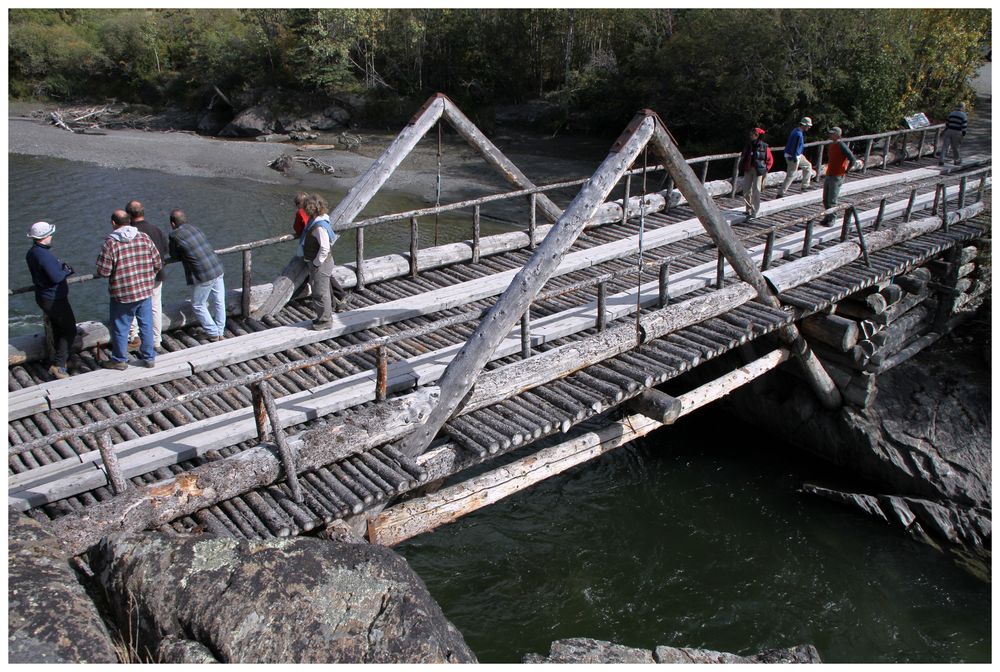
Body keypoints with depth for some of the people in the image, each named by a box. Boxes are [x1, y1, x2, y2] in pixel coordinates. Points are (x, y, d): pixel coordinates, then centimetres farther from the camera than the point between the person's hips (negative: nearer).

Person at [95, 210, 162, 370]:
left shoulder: (110, 243, -14)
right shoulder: (144, 238, -3)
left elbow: (103, 271, -14)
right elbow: (158, 264, 0)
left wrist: (96, 273, 9)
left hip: (122, 295, -3)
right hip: (145, 291, 4)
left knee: (120, 329, 13)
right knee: (146, 326, 15)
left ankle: (119, 360, 27)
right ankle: (149, 358, 25)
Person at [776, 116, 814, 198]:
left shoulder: (796, 130, 8)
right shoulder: (798, 134, -23)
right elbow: (795, 148, -25)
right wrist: (795, 159, -23)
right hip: (793, 157, -11)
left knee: (808, 166, 22)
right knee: (790, 176, -5)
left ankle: (805, 186, 28)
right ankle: (780, 193, -3)